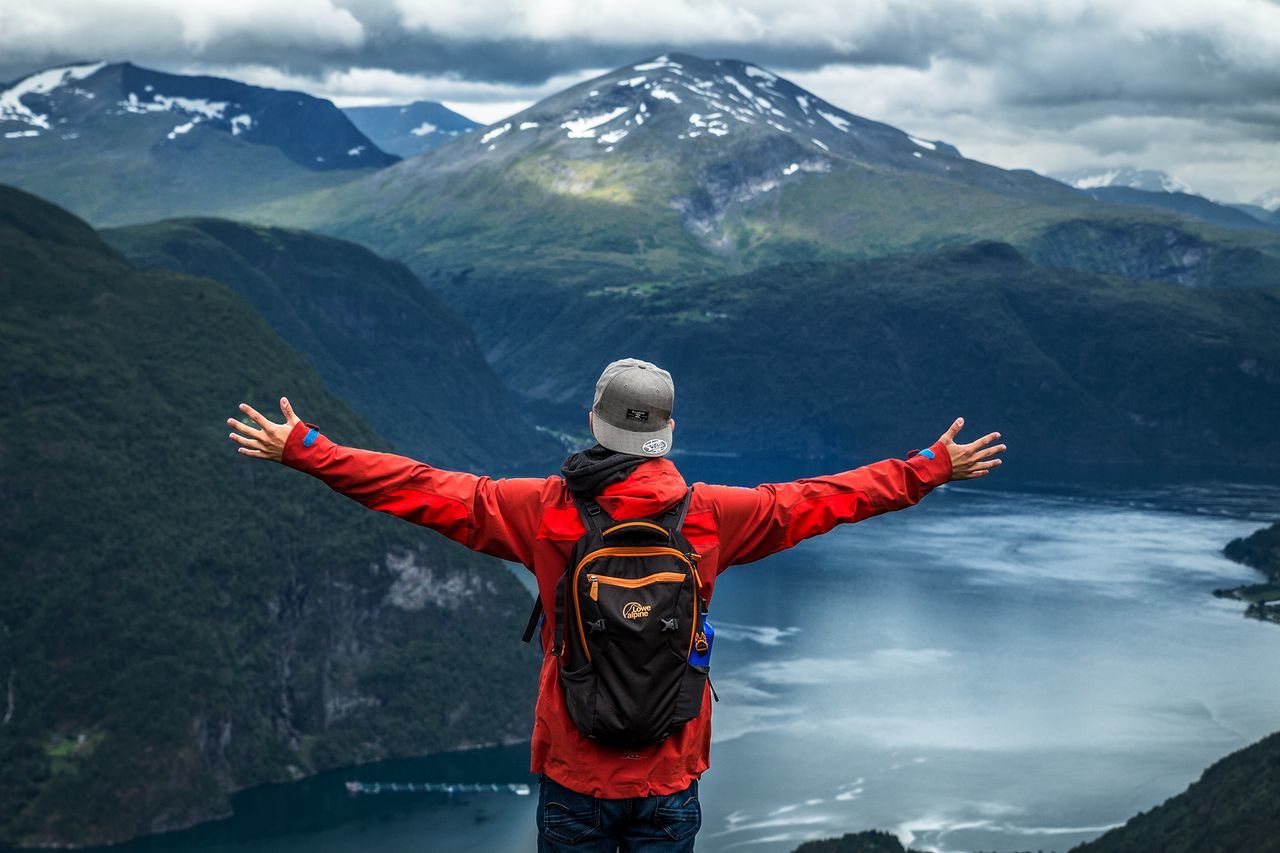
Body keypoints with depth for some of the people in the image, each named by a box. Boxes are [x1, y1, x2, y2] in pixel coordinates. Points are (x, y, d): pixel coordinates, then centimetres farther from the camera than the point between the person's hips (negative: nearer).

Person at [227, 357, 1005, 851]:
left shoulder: (544, 510, -10)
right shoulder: (711, 516, -8)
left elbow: (423, 491, -5)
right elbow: (824, 499, 3)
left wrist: (302, 451, 4)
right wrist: (931, 469, 16)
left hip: (572, 776, 0)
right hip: (671, 778, 1)